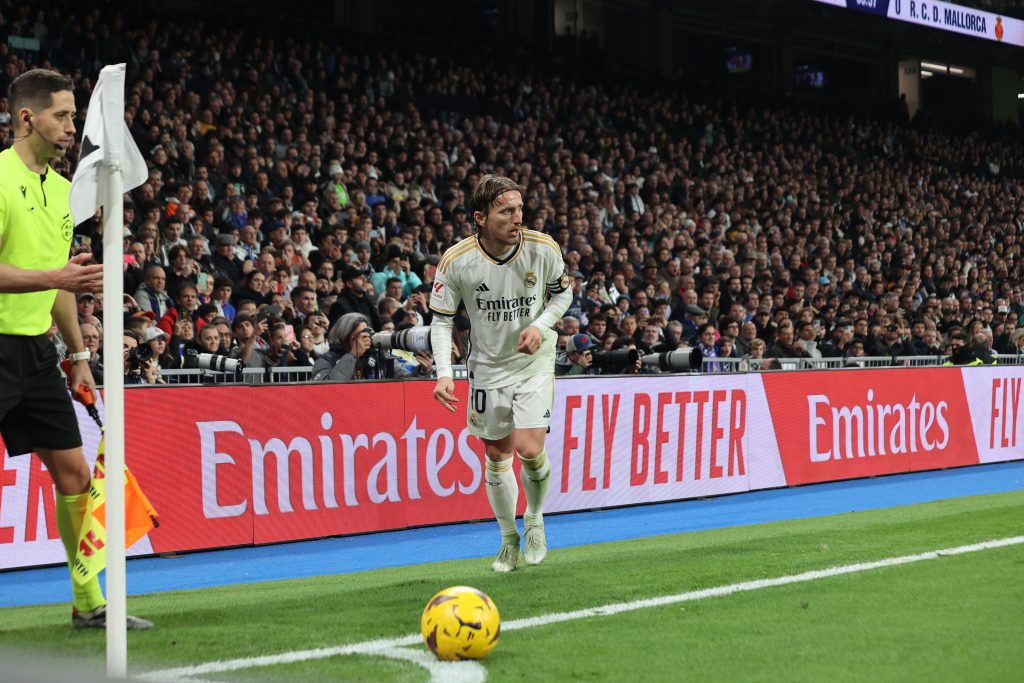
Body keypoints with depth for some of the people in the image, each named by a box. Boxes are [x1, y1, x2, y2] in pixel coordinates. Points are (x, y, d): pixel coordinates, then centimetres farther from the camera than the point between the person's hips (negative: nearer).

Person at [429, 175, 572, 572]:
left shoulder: (543, 249, -15)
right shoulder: (456, 261, -16)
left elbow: (563, 293, 4)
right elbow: (441, 319, -5)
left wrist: (540, 325, -15)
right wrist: (444, 373, -17)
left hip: (534, 360, -1)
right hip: (487, 365, 1)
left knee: (529, 449, -15)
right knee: (497, 455, 8)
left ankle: (534, 519, 14)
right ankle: (509, 538, 28)